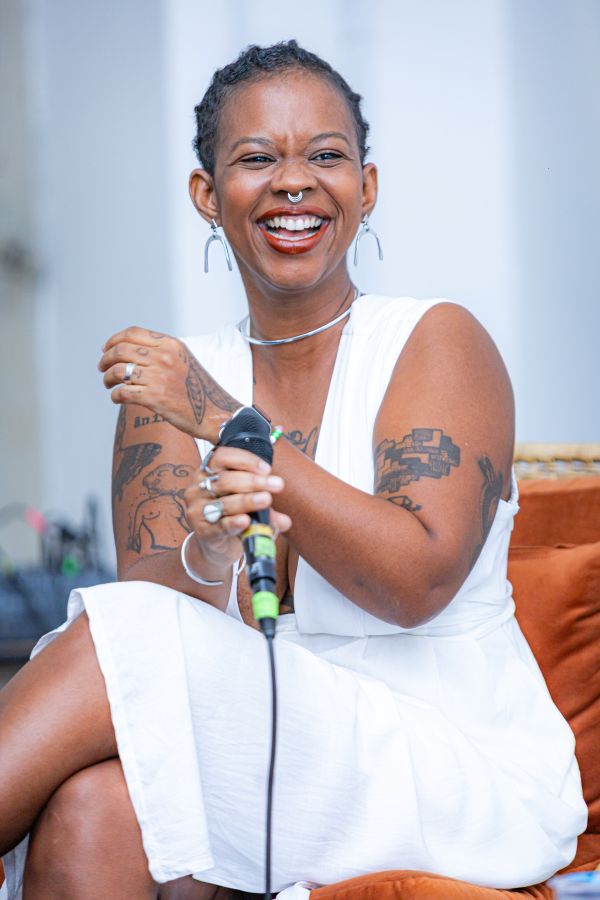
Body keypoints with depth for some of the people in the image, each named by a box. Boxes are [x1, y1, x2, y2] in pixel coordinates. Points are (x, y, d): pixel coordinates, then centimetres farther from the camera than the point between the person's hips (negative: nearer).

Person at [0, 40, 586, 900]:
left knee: (113, 643, -24)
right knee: (90, 810, -33)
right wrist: (210, 547, -26)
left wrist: (225, 421, -19)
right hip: (272, 773, 3)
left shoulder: (439, 343, -5)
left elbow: (418, 581, -18)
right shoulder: (171, 380, 7)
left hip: (469, 781, -3)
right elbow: (159, 602, -3)